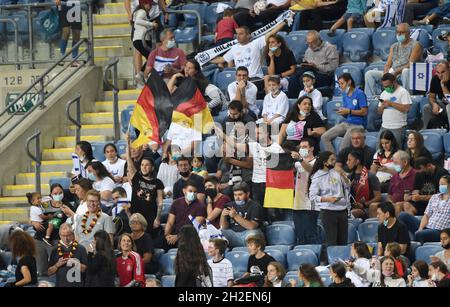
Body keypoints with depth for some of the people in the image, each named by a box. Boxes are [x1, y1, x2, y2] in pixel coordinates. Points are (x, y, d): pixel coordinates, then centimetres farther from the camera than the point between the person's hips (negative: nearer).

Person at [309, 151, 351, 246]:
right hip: (328, 212, -5)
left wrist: (343, 175, -4)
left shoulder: (336, 172, 7)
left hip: (342, 209, 5)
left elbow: (347, 185, 13)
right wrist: (328, 199, -18)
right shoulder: (317, 177, -6)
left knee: (343, 241, 8)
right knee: (331, 241, -4)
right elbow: (313, 196, -7)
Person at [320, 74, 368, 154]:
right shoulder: (345, 95, 14)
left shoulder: (359, 94, -8)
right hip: (346, 123, 8)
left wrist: (349, 111, -16)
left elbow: (364, 112, -12)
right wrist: (341, 112, -6)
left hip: (357, 125, -8)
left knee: (343, 147, -26)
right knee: (325, 137, -8)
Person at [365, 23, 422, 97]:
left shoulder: (415, 45, 0)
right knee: (369, 74, -8)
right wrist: (385, 73, -11)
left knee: (406, 71, -41)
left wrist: (396, 72, -23)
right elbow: (388, 64, 13)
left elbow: (411, 64, -12)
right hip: (392, 73, 6)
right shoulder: (394, 46, 20)